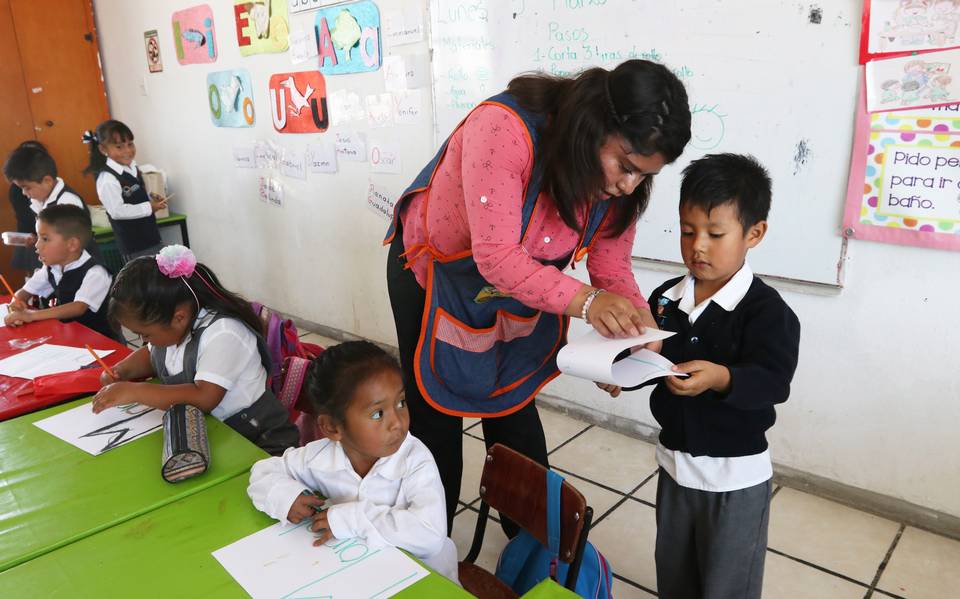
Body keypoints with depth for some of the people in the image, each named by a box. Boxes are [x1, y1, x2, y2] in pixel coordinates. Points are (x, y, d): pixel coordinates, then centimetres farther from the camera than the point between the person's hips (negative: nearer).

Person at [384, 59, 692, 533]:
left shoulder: (620, 176, -19)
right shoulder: (504, 128, -39)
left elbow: (612, 267, -13)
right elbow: (495, 257, -41)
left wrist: (638, 318, -33)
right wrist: (583, 301, -52)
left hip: (519, 284, 5)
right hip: (431, 269, -4)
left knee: (514, 407, 16)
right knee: (434, 411, 9)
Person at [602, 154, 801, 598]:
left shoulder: (767, 309, -18)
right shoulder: (665, 298, -1)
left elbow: (772, 382, -27)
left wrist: (721, 378, -45)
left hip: (736, 475, -5)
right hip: (674, 461, 5)